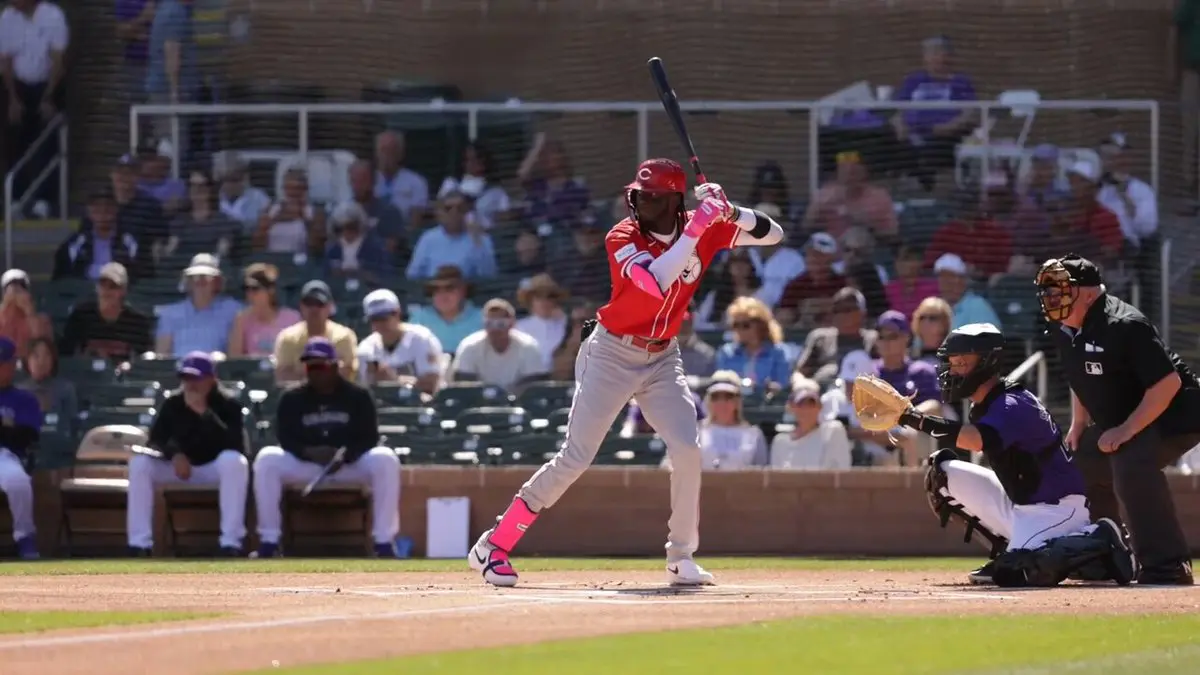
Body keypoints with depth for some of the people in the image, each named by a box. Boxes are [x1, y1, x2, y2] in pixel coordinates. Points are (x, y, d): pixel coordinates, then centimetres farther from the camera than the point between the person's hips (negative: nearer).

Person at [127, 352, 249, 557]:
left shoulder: (228, 405, -13)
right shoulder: (172, 404, -4)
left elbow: (237, 447, -28)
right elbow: (155, 442, -6)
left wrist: (204, 413, -33)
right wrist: (174, 453, -28)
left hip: (215, 469, -3)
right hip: (178, 467, 3)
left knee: (234, 460, -36)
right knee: (139, 461, -23)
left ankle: (231, 544, -35)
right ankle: (139, 545, -24)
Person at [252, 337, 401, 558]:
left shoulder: (358, 396, -2)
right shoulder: (292, 398, 1)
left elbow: (369, 438, -7)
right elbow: (285, 439, -3)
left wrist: (344, 456, -26)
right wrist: (309, 452, -24)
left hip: (351, 464, -1)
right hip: (304, 464, 1)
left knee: (386, 459, -31)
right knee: (266, 459, -26)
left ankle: (384, 543, -28)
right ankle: (268, 542, -24)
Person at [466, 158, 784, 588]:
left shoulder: (705, 230, -4)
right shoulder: (623, 238, -17)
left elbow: (773, 235, -2)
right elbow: (655, 283, -34)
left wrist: (728, 211, -21)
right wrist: (697, 228, -37)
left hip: (662, 358, 4)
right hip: (612, 354, -4)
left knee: (687, 450, -12)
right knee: (575, 458, -8)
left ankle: (681, 557, 3)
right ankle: (493, 546, 0)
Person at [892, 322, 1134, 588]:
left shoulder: (1013, 405, -24)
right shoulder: (982, 405, 8)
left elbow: (977, 440, -42)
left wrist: (915, 418, -46)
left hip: (1055, 504, -9)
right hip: (1017, 502, 9)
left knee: (1019, 571, -31)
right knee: (941, 474, 2)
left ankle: (1100, 539, -8)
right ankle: (1009, 550, 7)